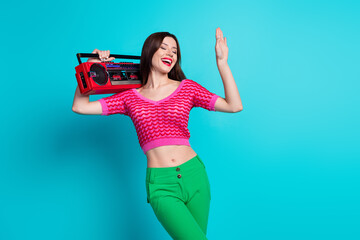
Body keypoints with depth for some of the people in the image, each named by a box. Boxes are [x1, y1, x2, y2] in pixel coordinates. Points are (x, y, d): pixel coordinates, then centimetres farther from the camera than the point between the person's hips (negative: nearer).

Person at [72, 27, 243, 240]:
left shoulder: (187, 88, 7)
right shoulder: (130, 97, 7)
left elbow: (234, 106, -2)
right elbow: (80, 107, 7)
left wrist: (221, 62, -4)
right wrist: (90, 67, 5)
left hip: (194, 174, 2)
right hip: (160, 183, -2)